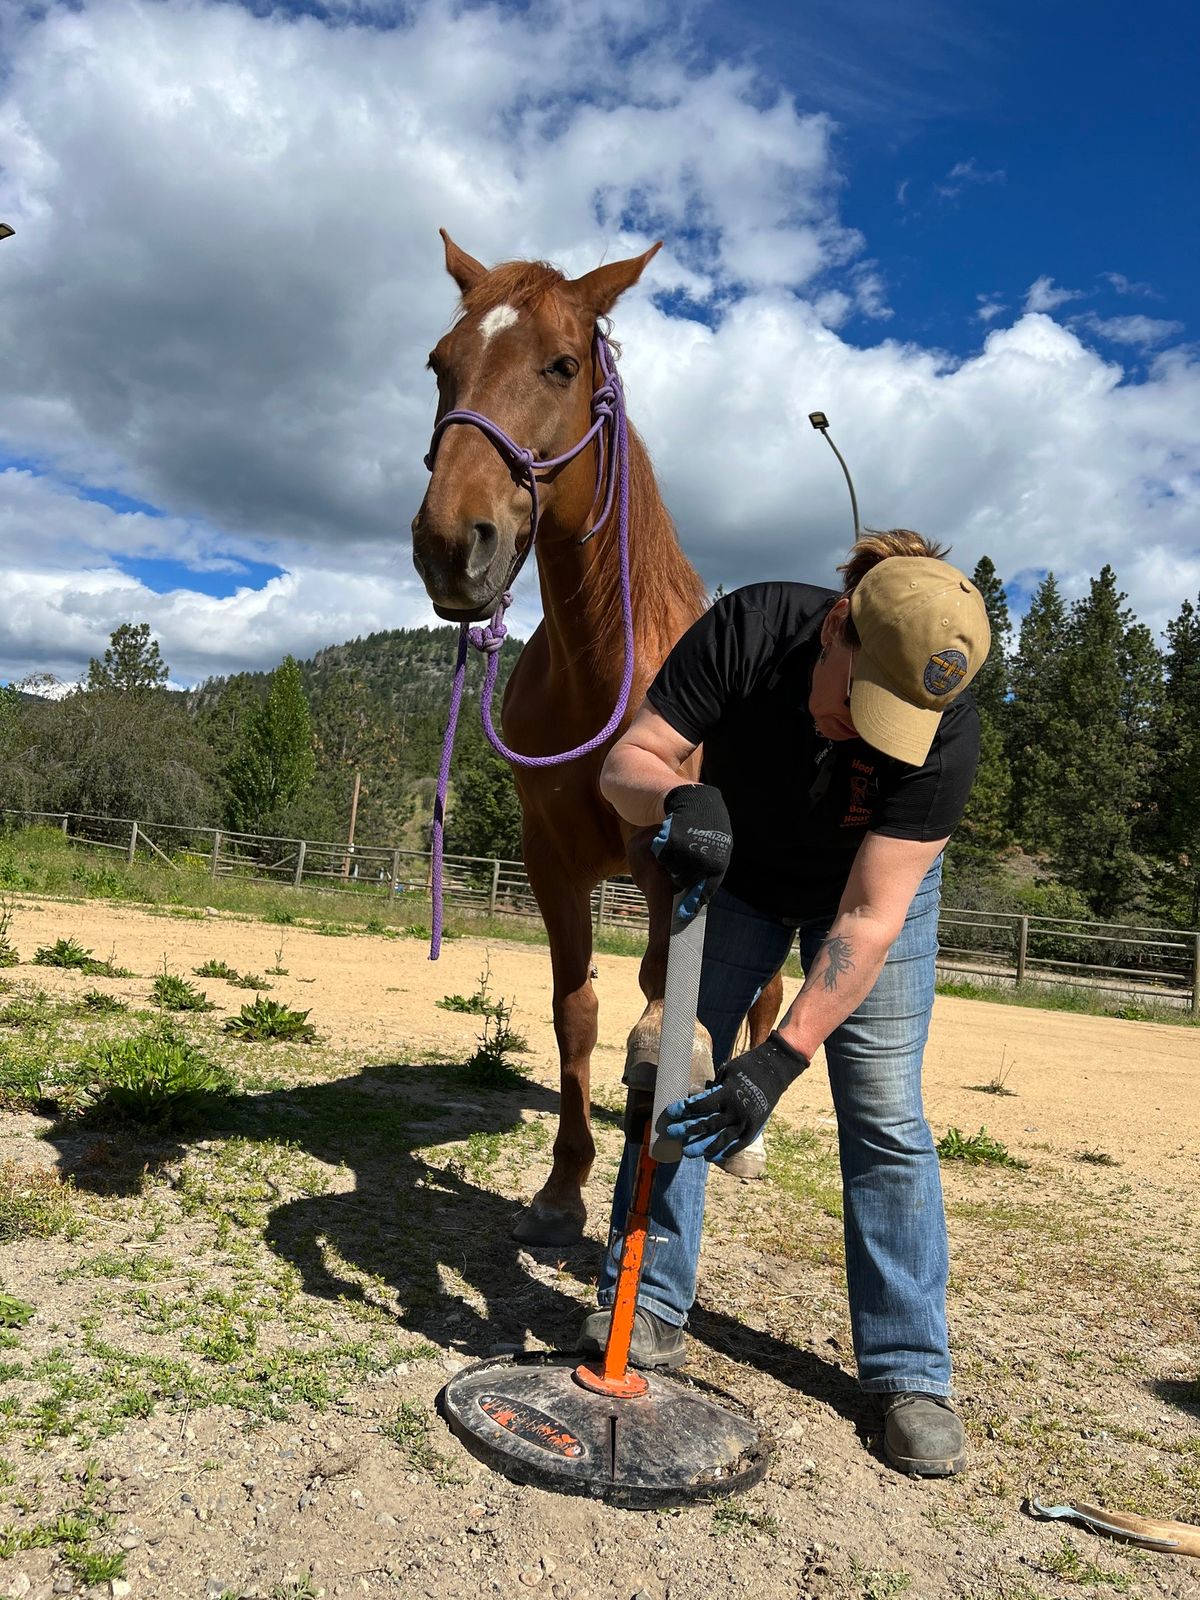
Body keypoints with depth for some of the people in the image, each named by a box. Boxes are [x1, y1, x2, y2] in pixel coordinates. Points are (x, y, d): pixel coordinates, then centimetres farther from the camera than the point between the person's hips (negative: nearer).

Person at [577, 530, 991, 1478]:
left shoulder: (945, 735, -34)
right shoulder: (748, 630, -32)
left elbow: (867, 919, -34)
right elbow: (626, 762, -27)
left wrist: (784, 1057, -41)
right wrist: (678, 798, -51)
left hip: (875, 890, -1)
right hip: (734, 877, 2)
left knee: (886, 1116, -6)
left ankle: (910, 1372, 8)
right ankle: (650, 1312, 12)